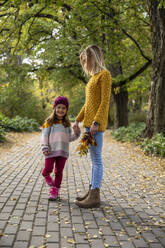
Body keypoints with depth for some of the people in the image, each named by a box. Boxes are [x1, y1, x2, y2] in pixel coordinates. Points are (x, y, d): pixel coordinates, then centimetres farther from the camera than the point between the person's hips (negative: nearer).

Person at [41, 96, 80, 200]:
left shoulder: (67, 124, 11)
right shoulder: (49, 122, 0)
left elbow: (70, 138, 13)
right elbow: (45, 136, -2)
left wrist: (76, 133, -4)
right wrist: (45, 148, -10)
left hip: (63, 151, 3)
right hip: (51, 151, -3)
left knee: (59, 172, 6)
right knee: (48, 169, -7)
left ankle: (55, 191, 18)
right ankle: (47, 176, 28)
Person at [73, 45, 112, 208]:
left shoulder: (104, 74, -5)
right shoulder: (93, 77, 20)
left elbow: (105, 101, -14)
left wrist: (96, 122, -21)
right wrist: (78, 119, 20)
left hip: (97, 123, -9)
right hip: (89, 122, 9)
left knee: (96, 159, -7)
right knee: (94, 159, 12)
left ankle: (95, 197, -3)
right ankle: (92, 191, 19)